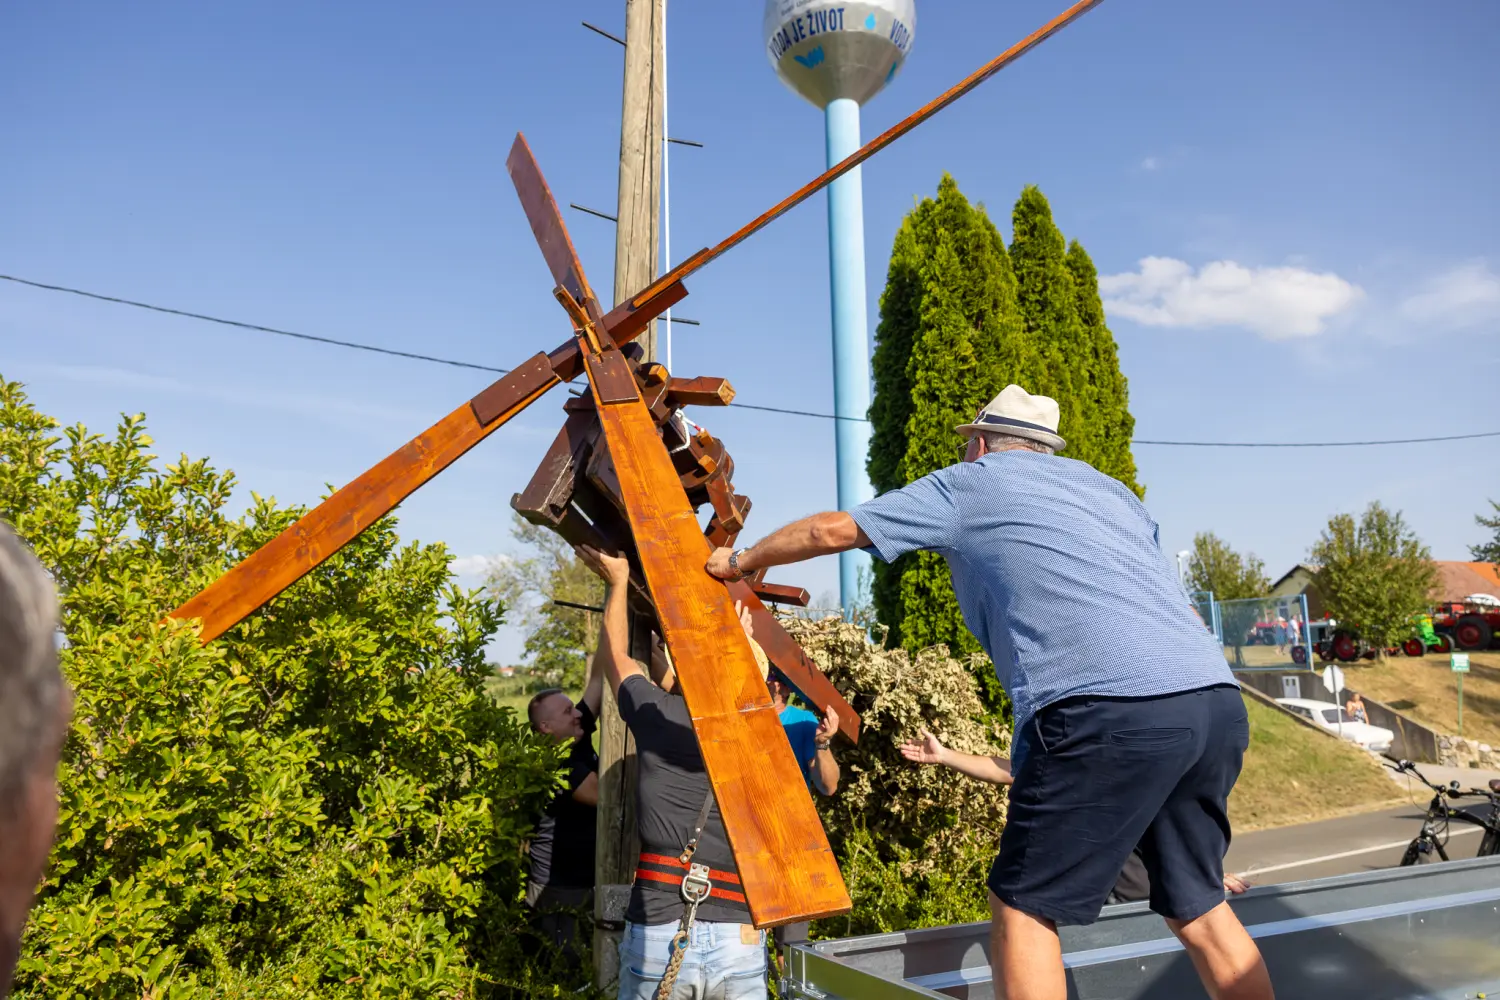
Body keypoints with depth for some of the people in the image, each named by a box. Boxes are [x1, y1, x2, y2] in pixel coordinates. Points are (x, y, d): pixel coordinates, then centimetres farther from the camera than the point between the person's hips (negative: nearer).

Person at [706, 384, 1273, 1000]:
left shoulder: (972, 482, 11)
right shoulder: (1108, 488, 28)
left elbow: (830, 530, 14)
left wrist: (743, 562, 30)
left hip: (1112, 711, -7)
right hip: (1219, 699, 8)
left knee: (1023, 903, 5)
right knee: (1196, 905, 21)